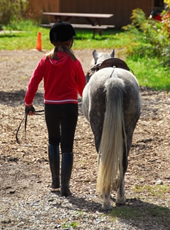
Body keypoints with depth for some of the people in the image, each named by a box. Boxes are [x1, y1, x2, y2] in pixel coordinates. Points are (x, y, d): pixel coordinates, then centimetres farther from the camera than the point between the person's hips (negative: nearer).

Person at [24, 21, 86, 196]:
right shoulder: (74, 63, -6)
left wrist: (28, 103, 5)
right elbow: (82, 86, 2)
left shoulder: (46, 60, -2)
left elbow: (33, 82, -5)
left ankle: (55, 180, 23)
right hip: (69, 106, -2)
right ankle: (64, 186, -2)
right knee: (67, 146, 2)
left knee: (53, 141, 22)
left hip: (50, 107, 2)